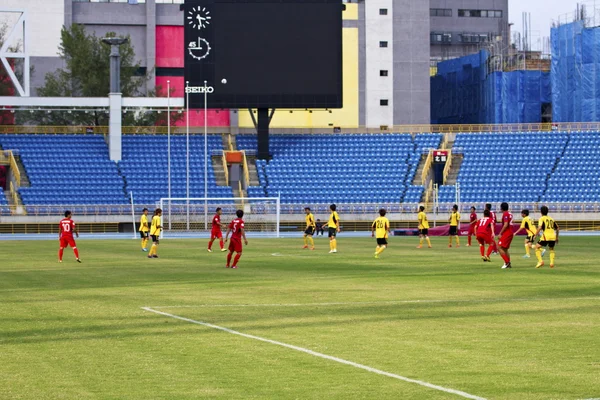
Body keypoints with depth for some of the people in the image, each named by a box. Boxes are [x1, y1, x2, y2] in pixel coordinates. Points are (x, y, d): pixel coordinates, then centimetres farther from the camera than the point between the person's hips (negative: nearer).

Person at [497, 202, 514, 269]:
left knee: (499, 247, -10)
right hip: (510, 233, 9)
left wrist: (500, 233, -17)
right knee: (505, 249, 14)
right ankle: (508, 264, 10)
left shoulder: (505, 214, -12)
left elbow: (505, 225, -20)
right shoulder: (510, 214, 15)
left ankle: (507, 262, -15)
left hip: (506, 233, -9)